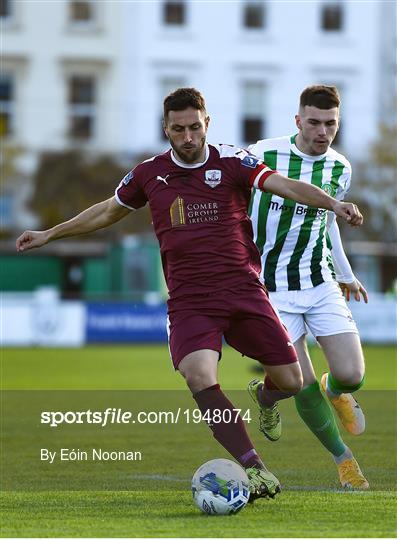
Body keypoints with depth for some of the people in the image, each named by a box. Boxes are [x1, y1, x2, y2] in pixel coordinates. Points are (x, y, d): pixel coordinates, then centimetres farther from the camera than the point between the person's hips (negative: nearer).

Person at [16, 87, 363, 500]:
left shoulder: (231, 162, -2)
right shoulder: (149, 173, 7)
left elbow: (284, 185, -16)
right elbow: (108, 211, 24)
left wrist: (332, 204, -33)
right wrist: (49, 234, 29)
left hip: (243, 291, 0)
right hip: (189, 301, 0)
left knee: (290, 382, -2)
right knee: (199, 378, -27)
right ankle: (256, 471, -26)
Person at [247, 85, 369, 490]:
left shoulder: (340, 168, 2)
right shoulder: (261, 156, -13)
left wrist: (346, 274, 30)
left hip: (321, 282, 4)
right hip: (272, 289, -3)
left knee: (351, 376, -10)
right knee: (304, 386, -10)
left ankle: (336, 392, 29)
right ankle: (343, 458, 15)